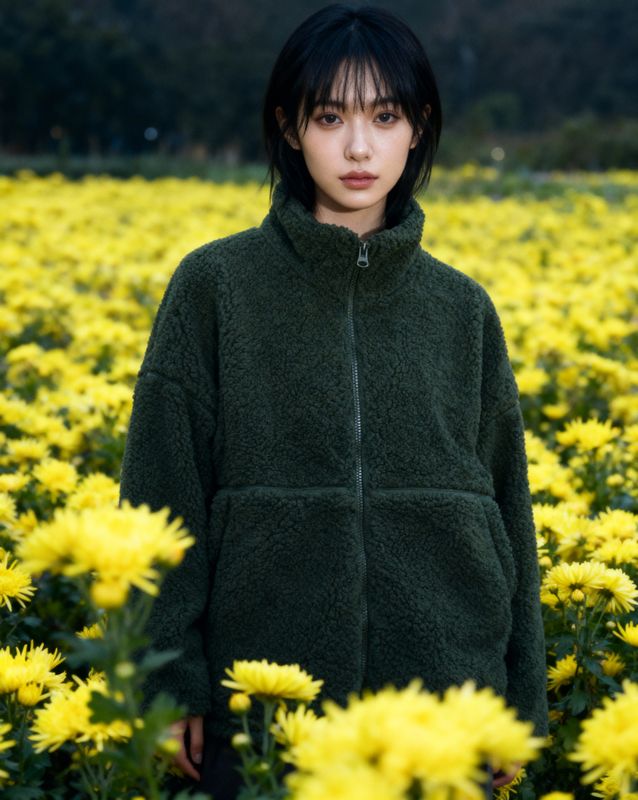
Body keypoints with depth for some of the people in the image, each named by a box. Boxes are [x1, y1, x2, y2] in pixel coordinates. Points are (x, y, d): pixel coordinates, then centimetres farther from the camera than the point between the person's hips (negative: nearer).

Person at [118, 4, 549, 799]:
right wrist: (171, 686, -6)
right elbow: (163, 494, -2)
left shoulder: (463, 311, 6)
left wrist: (519, 705, 9)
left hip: (441, 698, 2)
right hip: (268, 698, -2)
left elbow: (504, 505, 9)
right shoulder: (215, 287, -2)